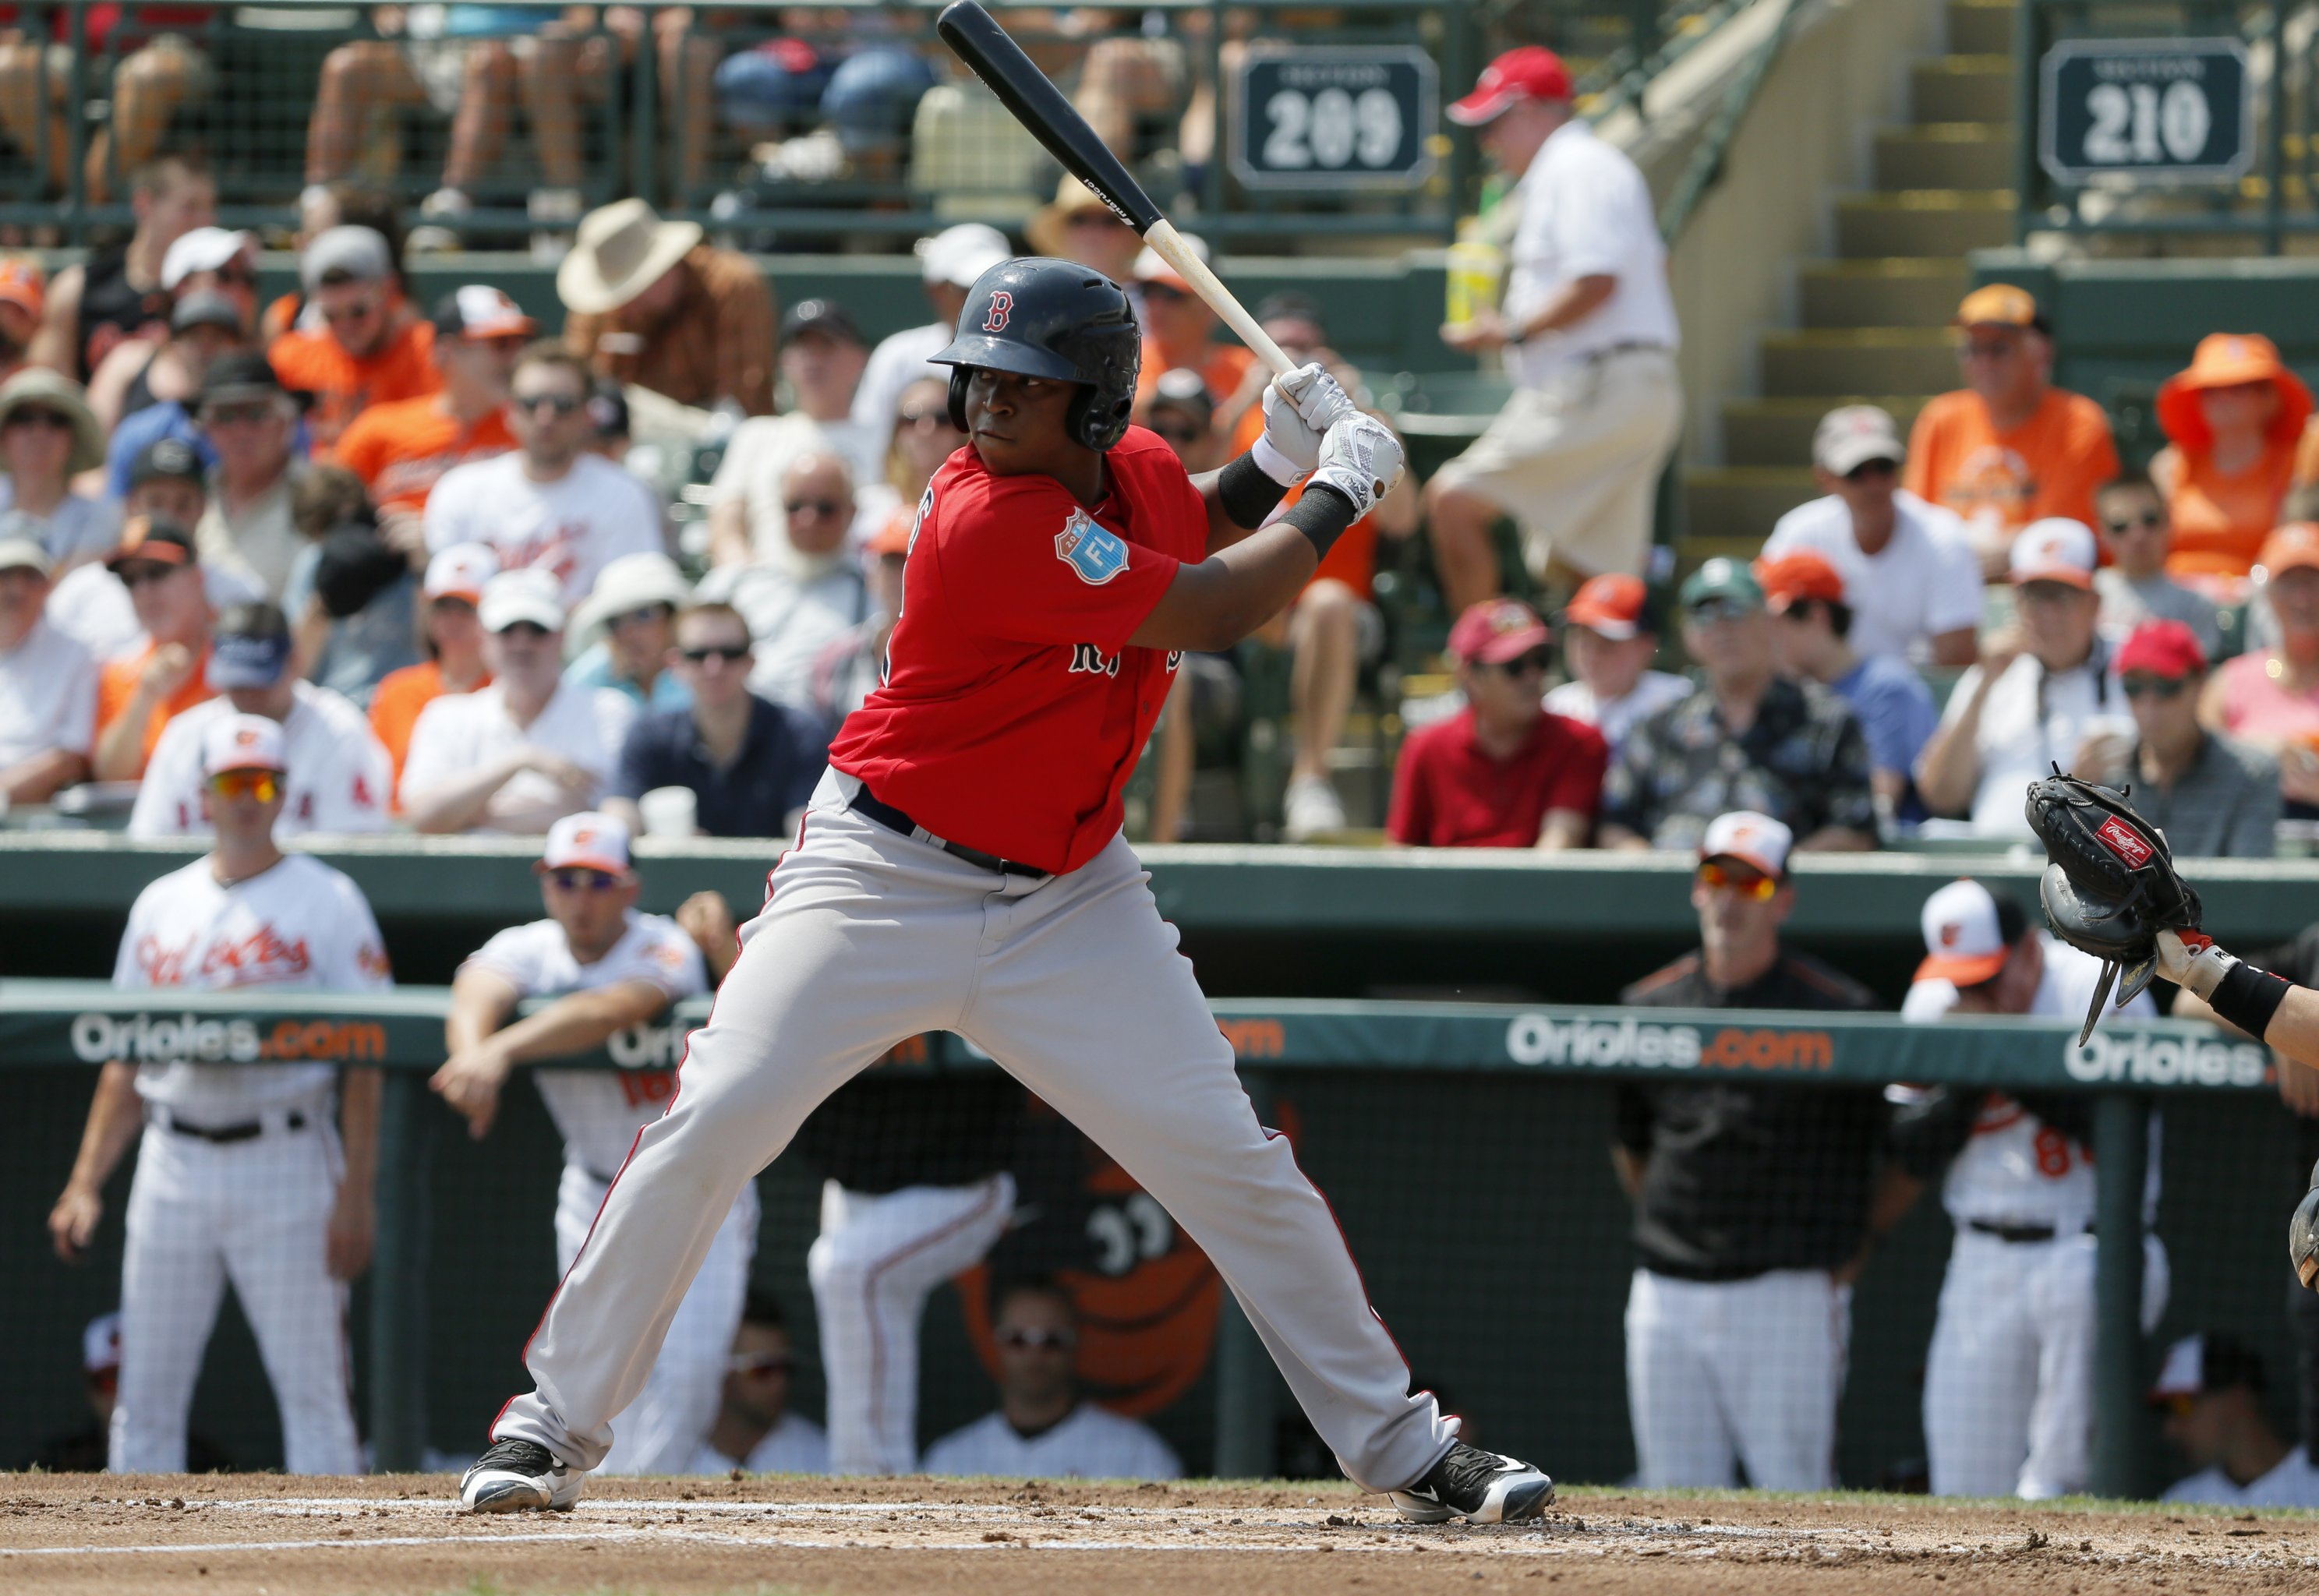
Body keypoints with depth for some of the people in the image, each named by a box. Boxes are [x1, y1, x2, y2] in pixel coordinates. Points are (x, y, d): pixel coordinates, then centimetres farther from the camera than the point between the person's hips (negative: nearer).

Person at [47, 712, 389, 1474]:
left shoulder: (327, 902, 1)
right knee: (146, 1391, 4)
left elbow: (364, 1062, -4)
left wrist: (355, 1193, -13)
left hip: (284, 1153, -4)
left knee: (313, 1391, -4)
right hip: (172, 1163, 4)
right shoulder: (160, 905, 14)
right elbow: (126, 1060, 17)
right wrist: (85, 1183, 9)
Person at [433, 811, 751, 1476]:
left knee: (687, 1363, -17)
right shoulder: (527, 949, -8)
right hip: (595, 1192, 4)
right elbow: (480, 988, -31)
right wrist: (474, 1051, -56)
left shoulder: (664, 948, -20)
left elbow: (610, 1009, -41)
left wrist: (504, 1050, -55)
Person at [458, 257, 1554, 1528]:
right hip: (885, 879, -6)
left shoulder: (1137, 471, 0)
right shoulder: (989, 522, -24)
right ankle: (553, 1423, -2)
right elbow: (1206, 615, -20)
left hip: (1068, 898, 6)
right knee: (712, 1123, -15)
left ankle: (1398, 1444, 11)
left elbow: (1185, 535, 27)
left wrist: (1273, 466, 6)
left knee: (1228, 1158, 0)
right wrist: (1340, 492, -7)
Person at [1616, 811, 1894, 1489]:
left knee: (1795, 1494, -7)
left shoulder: (1835, 1009, -5)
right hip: (1667, 1296, 5)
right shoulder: (1651, 1005, 10)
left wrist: (1851, 1253, 1)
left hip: (1789, 1294, -5)